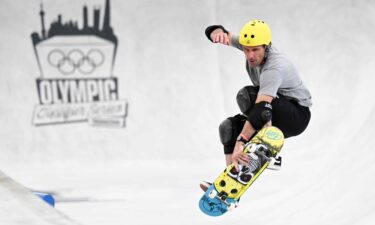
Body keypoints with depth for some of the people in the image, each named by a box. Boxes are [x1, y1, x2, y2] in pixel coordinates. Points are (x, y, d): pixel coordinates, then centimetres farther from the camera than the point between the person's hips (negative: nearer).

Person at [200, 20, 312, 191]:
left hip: (298, 116, -8)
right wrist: (219, 34, -32)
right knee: (229, 126, -4)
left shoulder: (275, 67, -31)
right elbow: (214, 32, -5)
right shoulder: (250, 44, -8)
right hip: (276, 116, 8)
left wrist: (240, 141, -50)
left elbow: (261, 107, -42)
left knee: (246, 95, -28)